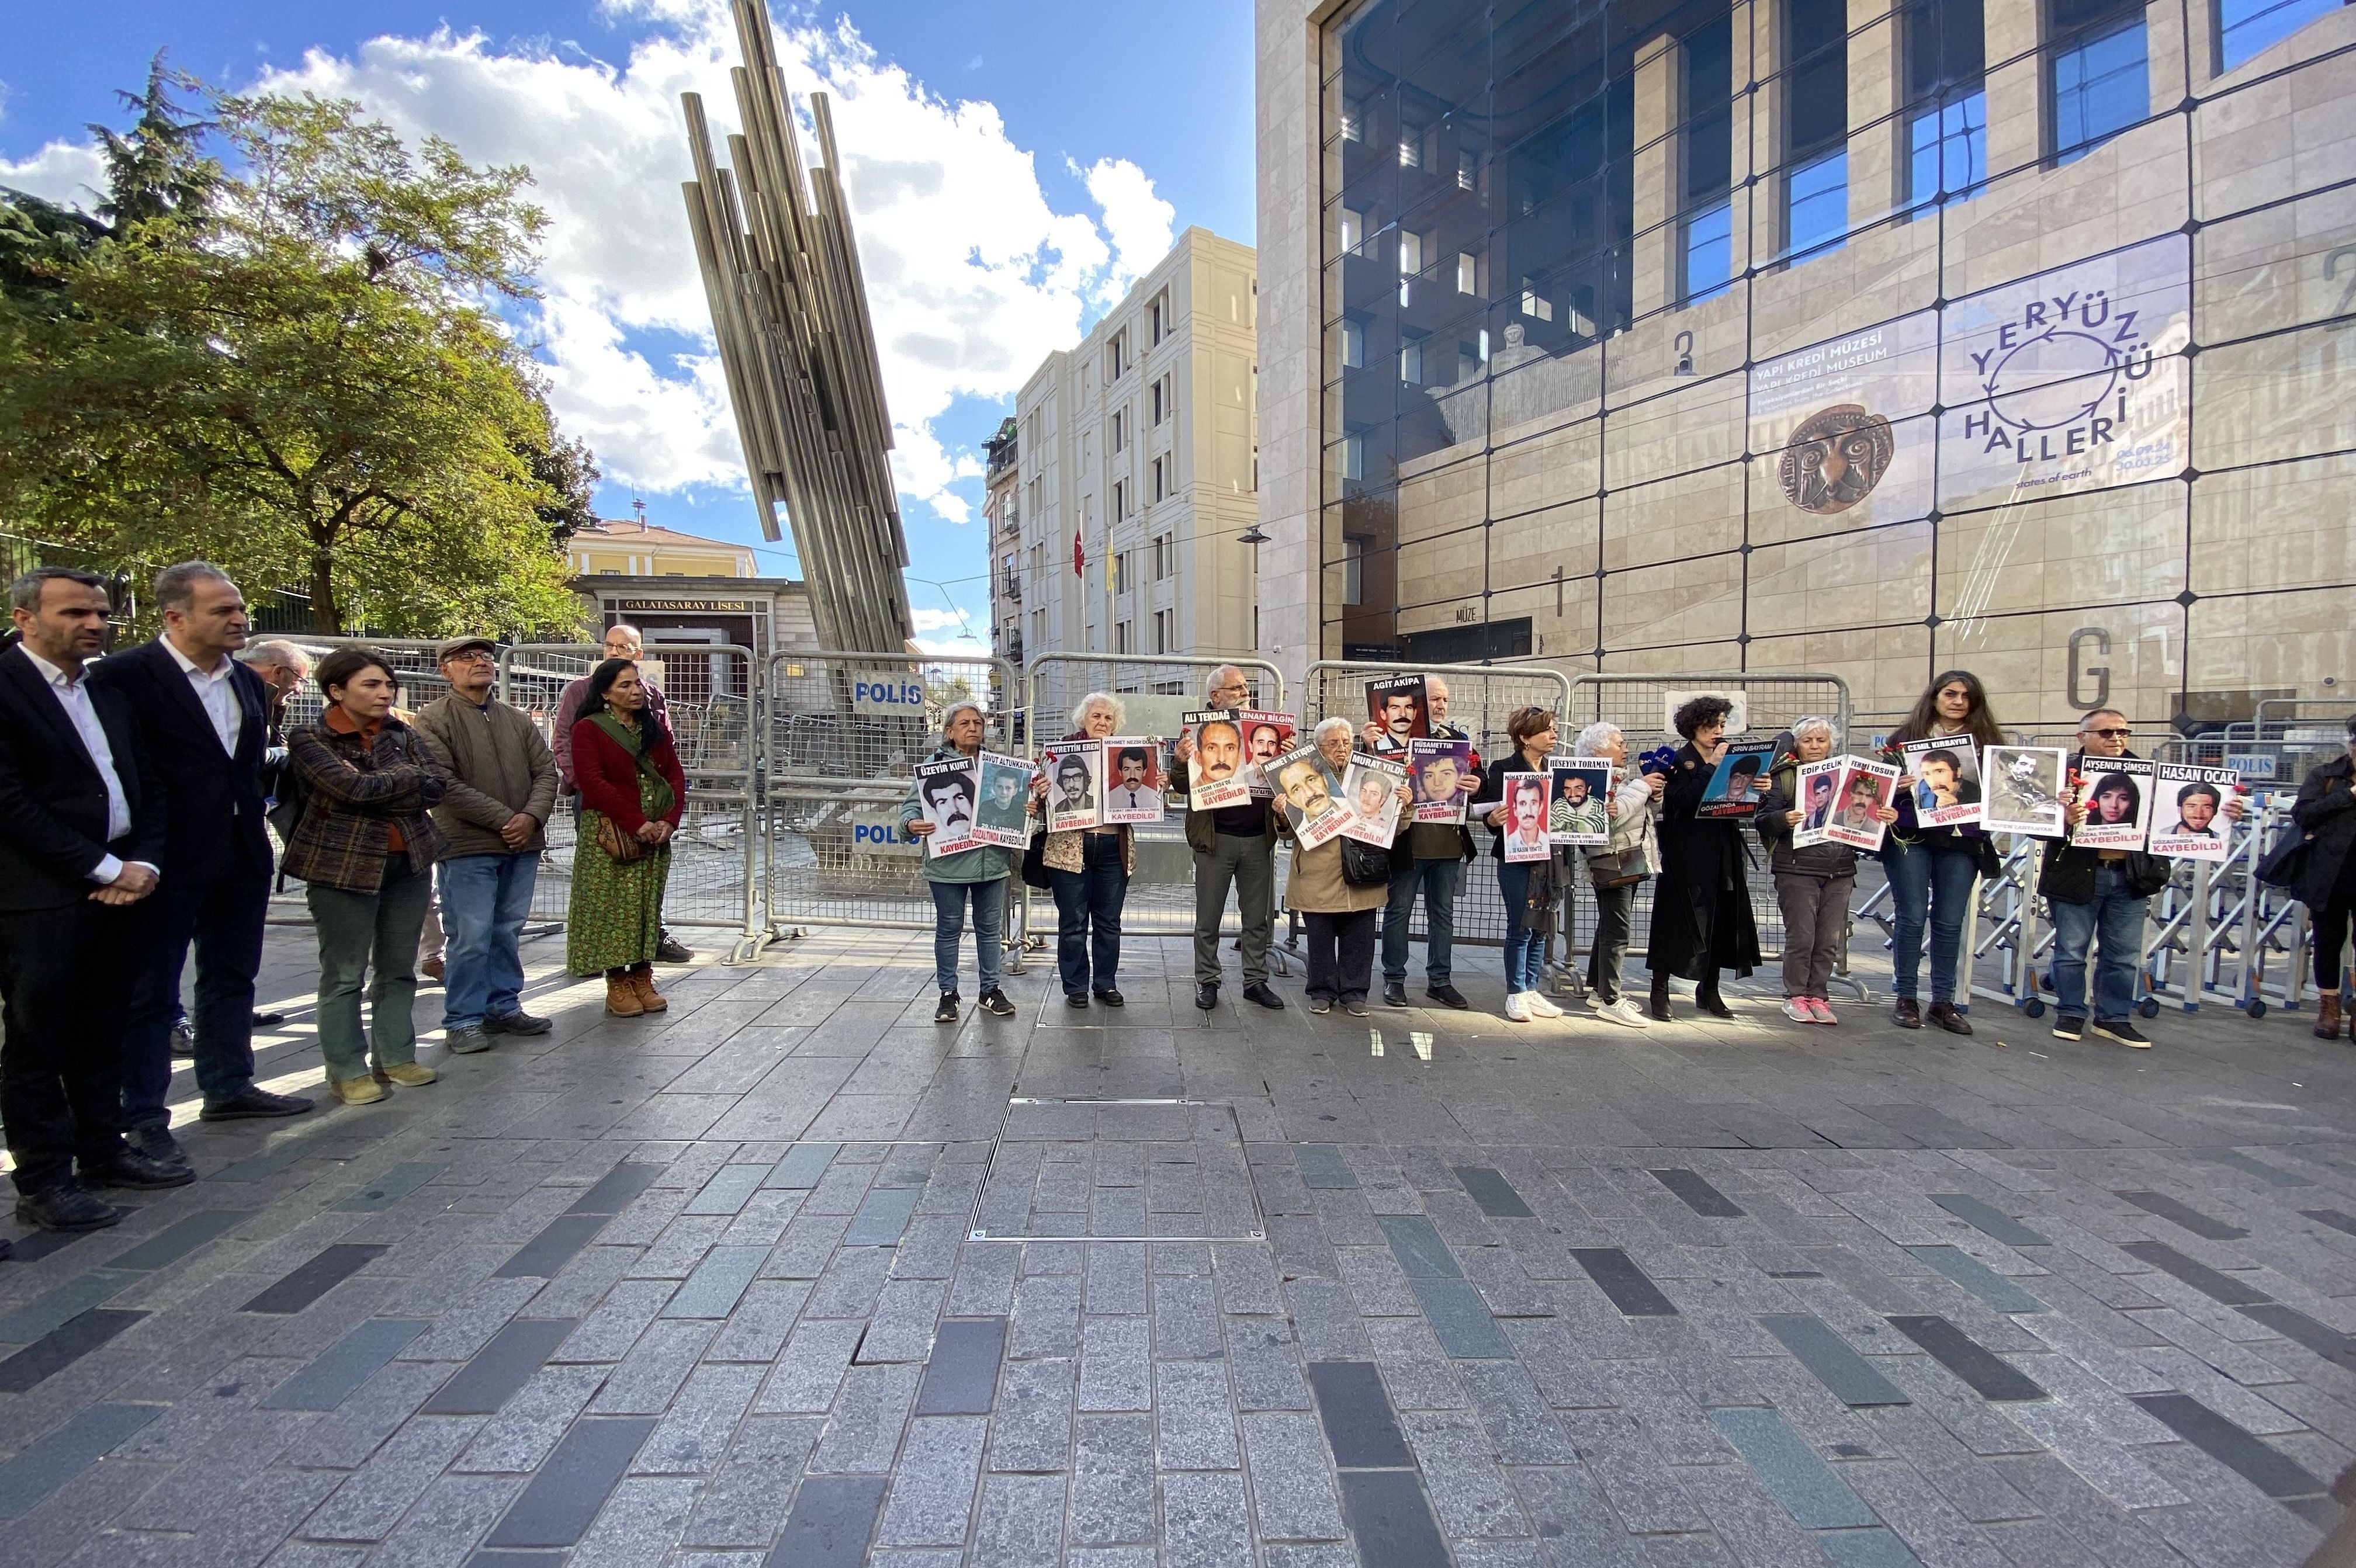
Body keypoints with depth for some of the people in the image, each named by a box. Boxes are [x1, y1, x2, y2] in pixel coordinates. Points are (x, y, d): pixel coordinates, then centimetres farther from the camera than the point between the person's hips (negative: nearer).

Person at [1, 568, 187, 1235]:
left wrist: (142, 862, -1)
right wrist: (102, 868, -13)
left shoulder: (109, 691, 13)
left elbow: (147, 786, 14)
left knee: (102, 1032, 15)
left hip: (117, 888, 6)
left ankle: (102, 1151, 27)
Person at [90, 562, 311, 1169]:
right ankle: (145, 1117, 14)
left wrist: (251, 819, 11)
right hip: (169, 862, -7)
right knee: (150, 989, 5)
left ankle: (228, 1086, 31)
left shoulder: (248, 682, 10)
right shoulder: (124, 676, -12)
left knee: (232, 978, 17)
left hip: (242, 857, 7)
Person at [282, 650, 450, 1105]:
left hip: (410, 859, 4)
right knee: (344, 974, 3)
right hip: (344, 863, -4)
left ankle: (396, 1057, 21)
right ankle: (348, 1070, 13)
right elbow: (353, 786, -20)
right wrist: (409, 775, -6)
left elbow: (439, 785, -4)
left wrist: (379, 790, -13)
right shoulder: (310, 738, -5)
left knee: (399, 968, 10)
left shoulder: (401, 734, 8)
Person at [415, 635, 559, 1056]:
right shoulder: (433, 718, -2)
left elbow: (546, 771, 9)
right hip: (468, 847, -5)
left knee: (508, 932, 13)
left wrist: (532, 816, -9)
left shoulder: (518, 720, 15)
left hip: (523, 845, 5)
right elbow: (445, 784, -13)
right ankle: (462, 1021, 9)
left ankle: (503, 1008, 24)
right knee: (470, 938, -2)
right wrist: (503, 819, -15)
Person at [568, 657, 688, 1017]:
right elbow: (592, 783, -11)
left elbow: (675, 776, 9)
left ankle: (642, 979, 14)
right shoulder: (588, 729, -1)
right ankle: (617, 985, 5)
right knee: (612, 907, -3)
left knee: (648, 906, 6)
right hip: (608, 834, -4)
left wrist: (669, 820, -7)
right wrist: (637, 824, -17)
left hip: (657, 834, 5)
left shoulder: (656, 728, 14)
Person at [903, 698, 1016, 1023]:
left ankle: (990, 990, 25)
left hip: (991, 860, 3)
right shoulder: (934, 764, -1)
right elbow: (911, 805, -2)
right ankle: (948, 994, 20)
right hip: (948, 863, -3)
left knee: (990, 927, 12)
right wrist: (912, 824, -23)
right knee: (949, 929, 7)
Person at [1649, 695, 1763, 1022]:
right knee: (1677, 920, -3)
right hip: (1687, 856, -6)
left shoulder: (1727, 759, 14)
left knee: (1721, 920, 8)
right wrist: (1712, 765, -15)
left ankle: (1709, 990, 19)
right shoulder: (1679, 761, -4)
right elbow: (1688, 799, -20)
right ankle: (1660, 991, 4)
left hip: (1721, 855, 6)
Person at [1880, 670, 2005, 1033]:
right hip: (1911, 838, -2)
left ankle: (1943, 1001, 14)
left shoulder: (1987, 739, 12)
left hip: (1962, 842, 2)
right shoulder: (1907, 735, 6)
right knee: (1912, 917, -1)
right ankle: (1905, 998, 8)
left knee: (1950, 922, 4)